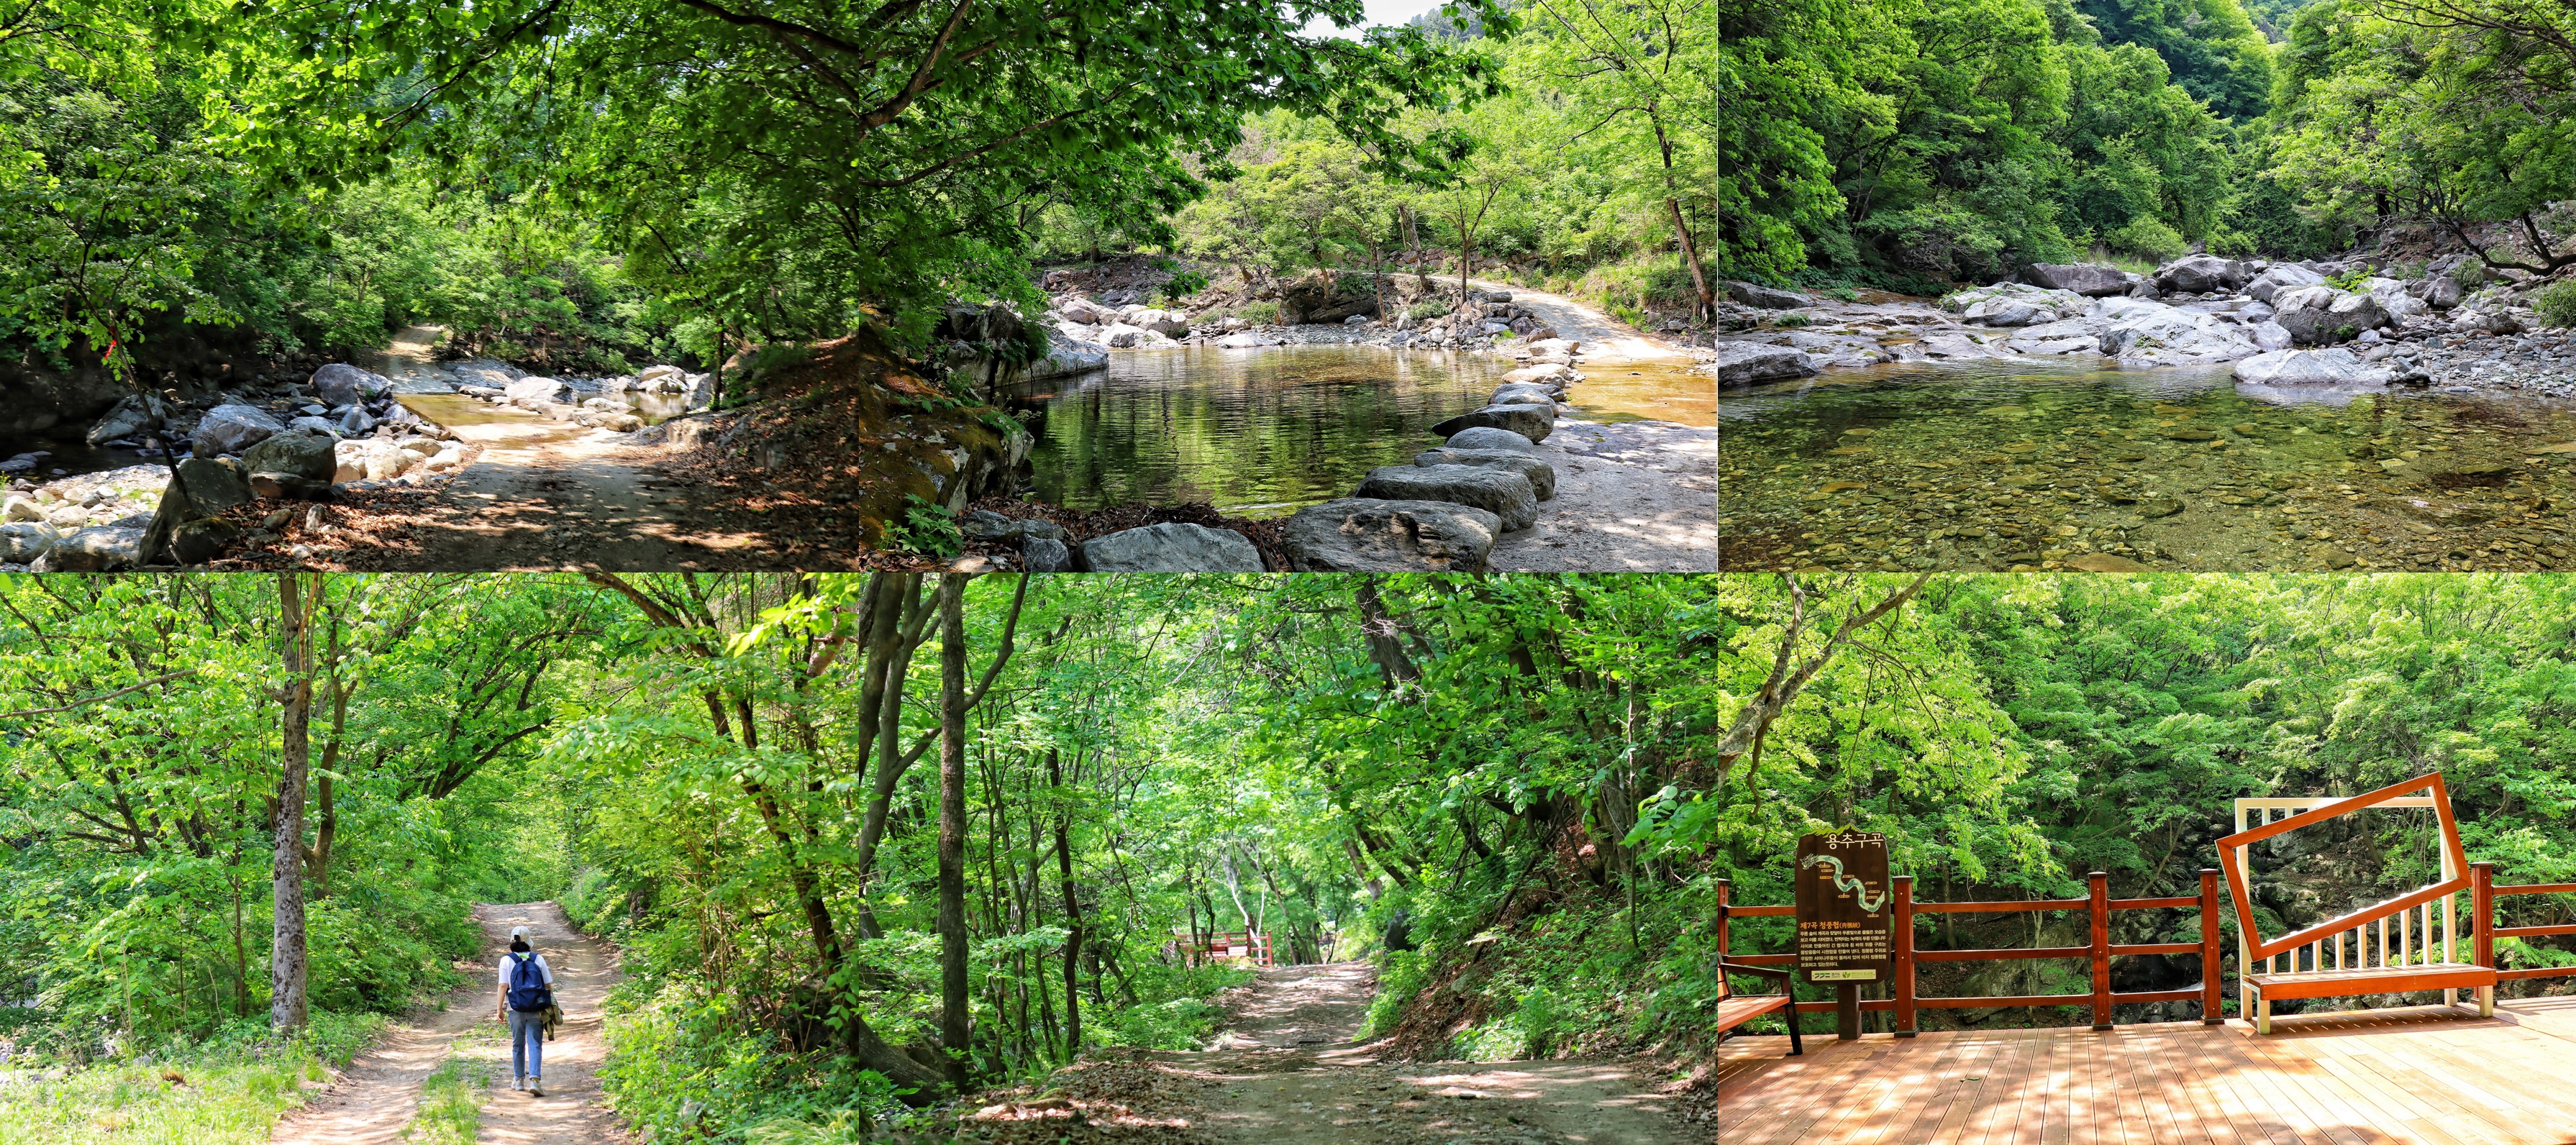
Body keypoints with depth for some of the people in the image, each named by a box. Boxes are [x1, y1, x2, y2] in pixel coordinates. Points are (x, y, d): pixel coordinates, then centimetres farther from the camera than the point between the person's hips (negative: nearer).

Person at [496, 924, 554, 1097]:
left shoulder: (507, 960, -2)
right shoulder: (538, 959, 1)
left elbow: (503, 986, -6)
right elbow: (549, 984, 2)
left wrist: (499, 1008, -1)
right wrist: (551, 1005, 12)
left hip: (515, 1009, 0)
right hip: (536, 1009, 0)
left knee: (518, 1045, 16)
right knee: (535, 1045, -2)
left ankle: (519, 1080, 27)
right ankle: (535, 1079, -18)